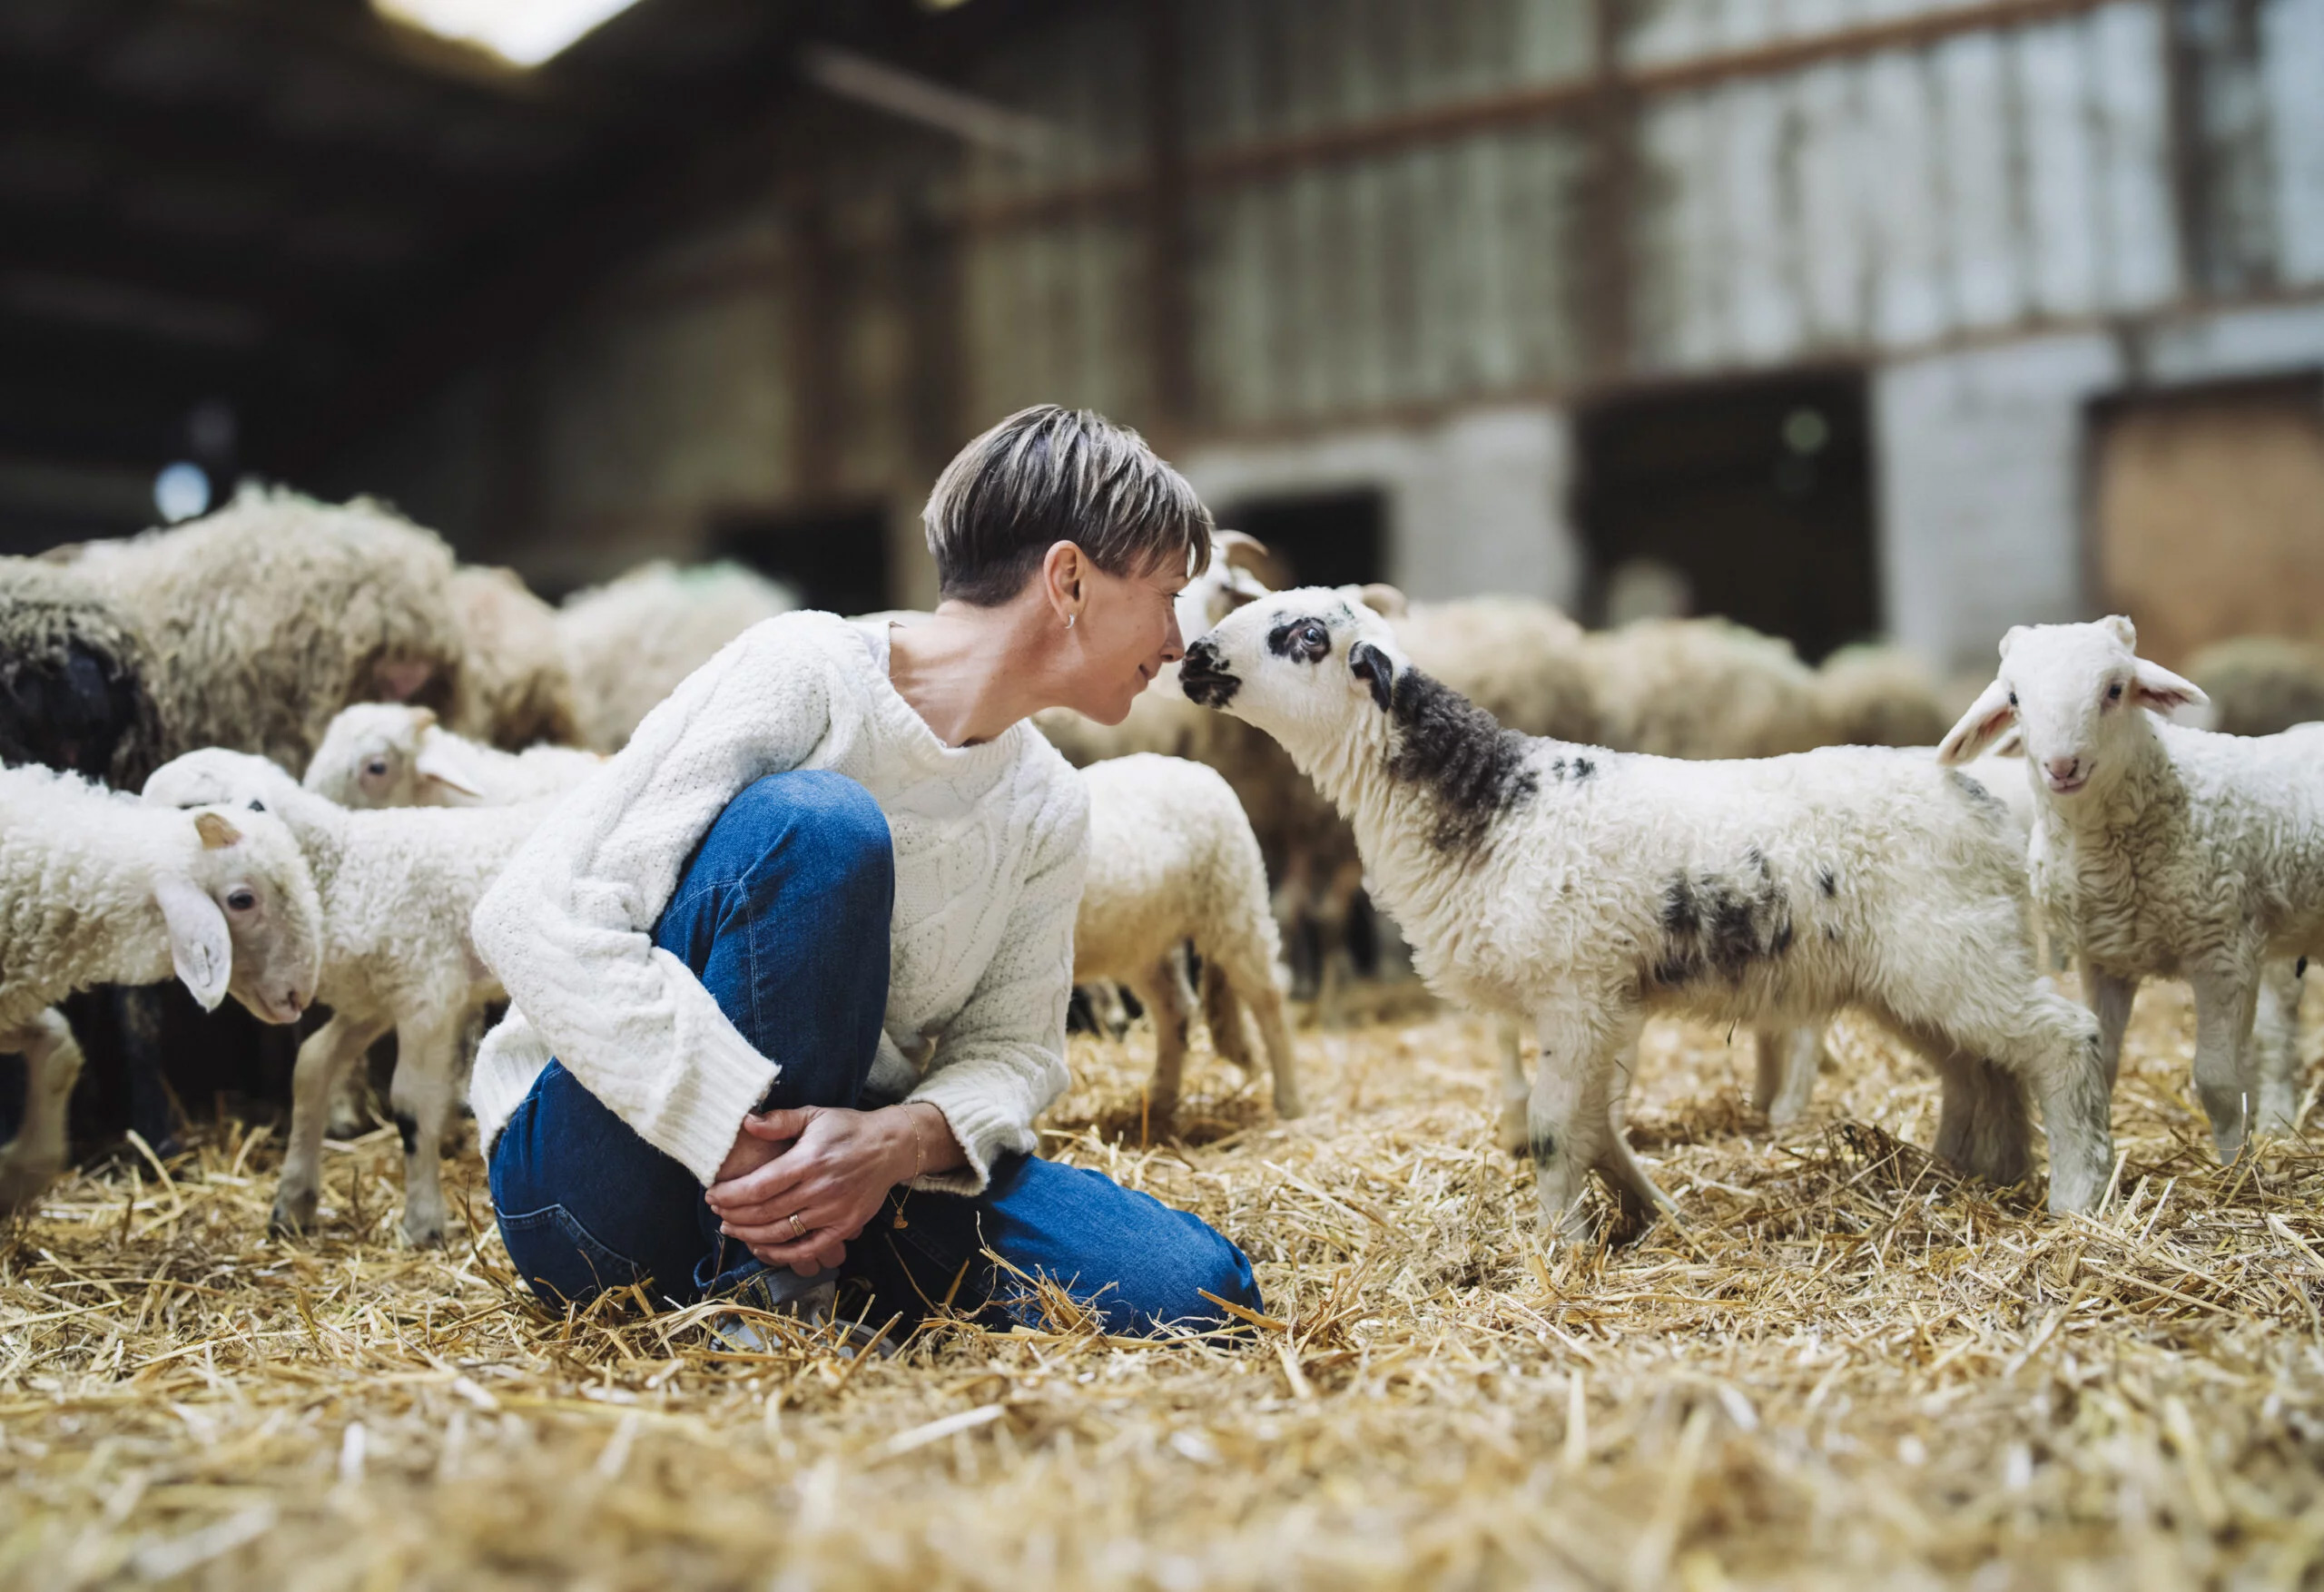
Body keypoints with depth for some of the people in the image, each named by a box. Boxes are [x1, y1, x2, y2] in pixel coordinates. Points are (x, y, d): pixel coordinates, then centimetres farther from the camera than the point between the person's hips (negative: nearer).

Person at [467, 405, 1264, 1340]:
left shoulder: (1047, 811, 5)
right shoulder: (805, 674, -16)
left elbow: (1012, 1048, 3)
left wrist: (905, 1138, -22)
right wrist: (742, 1135, -32)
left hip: (836, 1160, 6)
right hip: (603, 1185, -5)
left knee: (1197, 1292, -15)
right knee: (813, 821, -31)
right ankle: (759, 1287, -21)